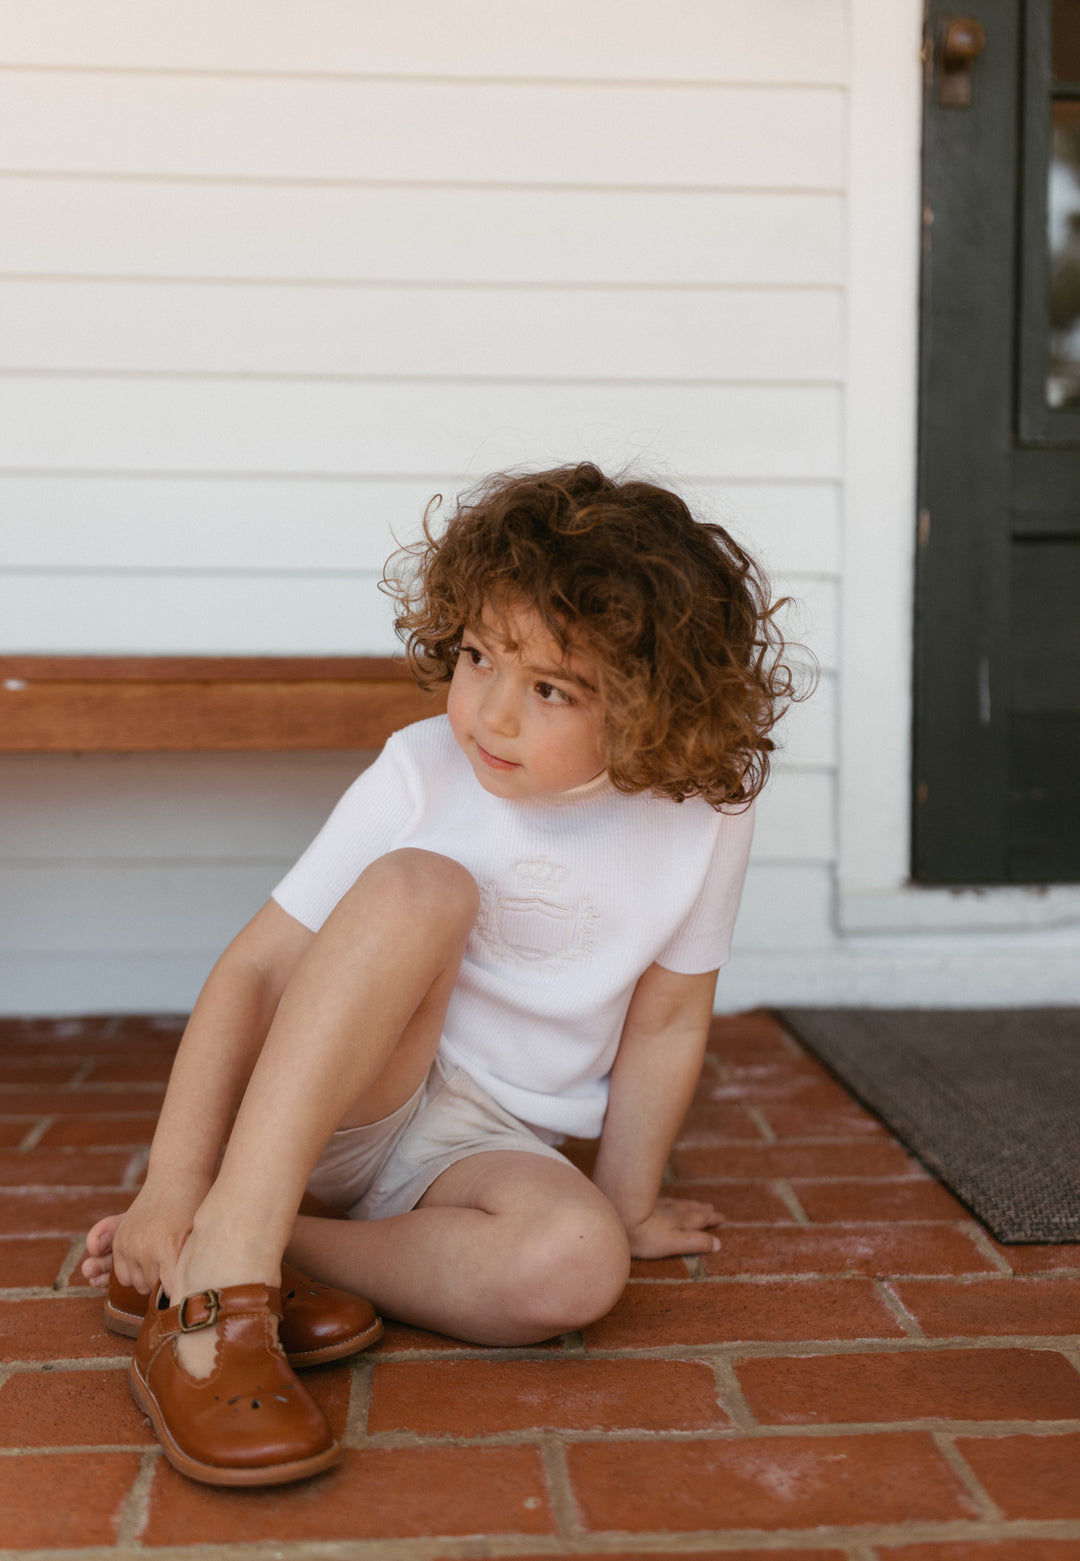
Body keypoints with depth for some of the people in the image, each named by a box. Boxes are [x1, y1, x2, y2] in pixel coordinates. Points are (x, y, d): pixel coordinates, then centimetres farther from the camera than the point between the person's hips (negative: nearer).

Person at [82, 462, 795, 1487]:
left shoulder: (705, 811, -12)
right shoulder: (421, 774, -15)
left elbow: (665, 1025, -1)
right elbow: (255, 970, -17)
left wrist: (625, 1206, 2)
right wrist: (171, 1184, -24)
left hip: (496, 1140, 2)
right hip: (331, 1102, -1)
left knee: (577, 1265, -34)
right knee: (421, 885, -33)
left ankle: (270, 1248, -19)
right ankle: (222, 1254, -37)